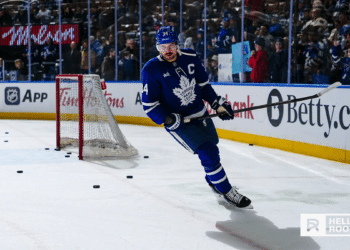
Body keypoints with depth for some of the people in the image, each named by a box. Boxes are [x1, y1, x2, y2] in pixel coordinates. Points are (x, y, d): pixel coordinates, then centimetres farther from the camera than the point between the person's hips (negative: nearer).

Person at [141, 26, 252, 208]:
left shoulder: (190, 57, -4)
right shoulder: (151, 70, -17)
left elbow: (203, 84, 11)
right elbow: (149, 105, -13)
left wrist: (218, 103, 5)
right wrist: (168, 119, -25)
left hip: (201, 115, 6)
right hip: (178, 122, -5)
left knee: (212, 149, 19)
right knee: (207, 152, -16)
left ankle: (213, 181, 48)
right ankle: (226, 191, -1)